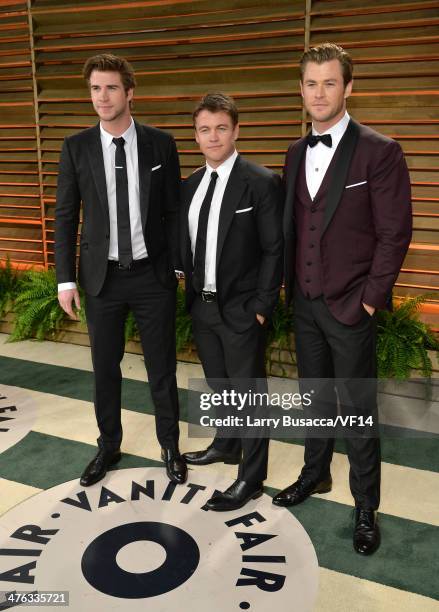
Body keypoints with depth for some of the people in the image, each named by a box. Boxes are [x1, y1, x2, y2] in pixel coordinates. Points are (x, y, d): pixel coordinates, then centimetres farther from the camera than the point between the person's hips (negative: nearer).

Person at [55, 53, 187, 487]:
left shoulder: (160, 144, -2)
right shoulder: (76, 147, -1)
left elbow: (173, 210, 2)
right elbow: (65, 217, 1)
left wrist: (177, 266, -1)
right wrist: (66, 279, -2)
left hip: (152, 275, -1)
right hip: (101, 276, 1)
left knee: (162, 369, 9)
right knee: (105, 369, 13)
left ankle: (170, 447, 30)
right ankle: (108, 446, 34)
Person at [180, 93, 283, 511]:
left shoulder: (261, 183, -12)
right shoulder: (191, 184, 8)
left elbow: (274, 250, -12)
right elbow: (188, 245, 12)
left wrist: (262, 307, -14)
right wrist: (192, 294, 6)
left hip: (241, 309, -6)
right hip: (202, 305, 7)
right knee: (218, 385, 22)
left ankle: (250, 478, 19)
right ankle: (226, 445, 43)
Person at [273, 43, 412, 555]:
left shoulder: (379, 152, -10)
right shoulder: (296, 153, 8)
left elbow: (395, 232, -10)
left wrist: (371, 297, -12)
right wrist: (290, 285, 7)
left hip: (349, 305, -5)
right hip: (304, 301, 5)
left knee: (359, 406, 6)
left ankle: (366, 506, 22)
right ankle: (315, 473, 38)